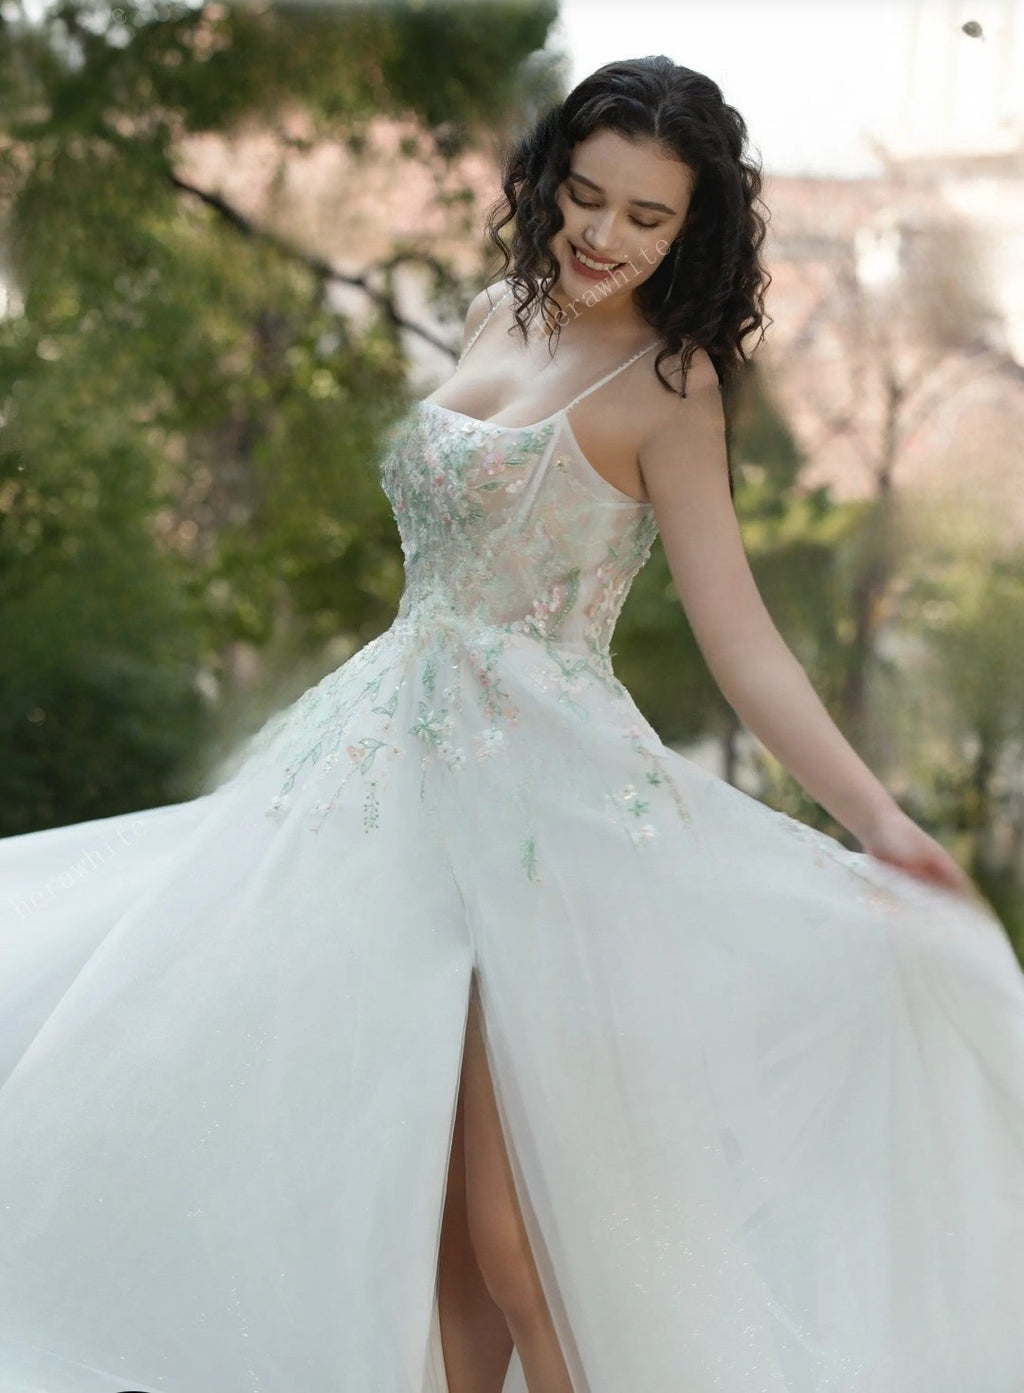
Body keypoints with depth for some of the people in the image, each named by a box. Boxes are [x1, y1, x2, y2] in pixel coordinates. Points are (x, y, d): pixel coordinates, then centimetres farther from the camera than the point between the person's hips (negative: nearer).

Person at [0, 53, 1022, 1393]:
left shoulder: (666, 383, -7)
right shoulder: (498, 317, 12)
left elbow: (740, 637, -13)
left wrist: (876, 819, -24)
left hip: (534, 796, -7)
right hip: (403, 756, 7)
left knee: (514, 1230, -7)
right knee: (413, 1198, 10)